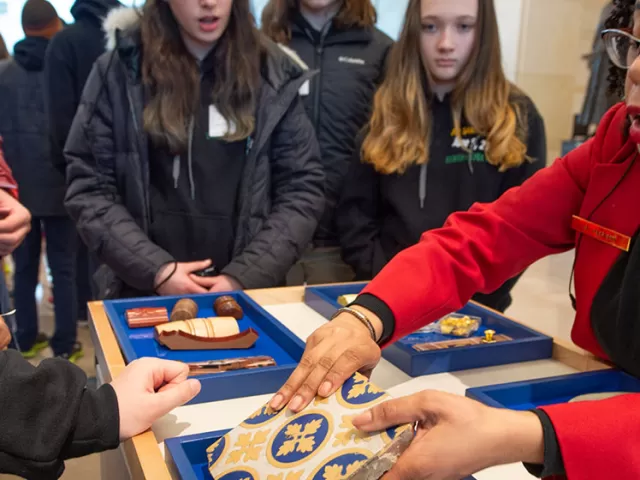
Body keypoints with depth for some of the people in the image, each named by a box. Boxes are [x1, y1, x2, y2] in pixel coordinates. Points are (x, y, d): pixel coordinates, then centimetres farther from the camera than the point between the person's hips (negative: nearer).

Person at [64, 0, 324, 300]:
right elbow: (88, 189, -3)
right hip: (144, 293, 0)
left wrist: (245, 277, -12)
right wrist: (155, 269, -13)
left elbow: (302, 190, -3)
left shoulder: (273, 75, -2)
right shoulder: (120, 70, -4)